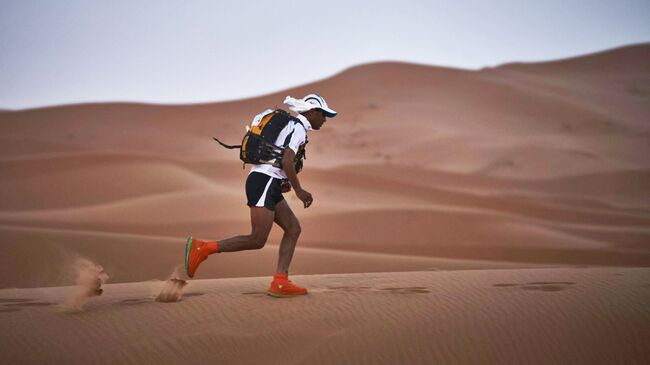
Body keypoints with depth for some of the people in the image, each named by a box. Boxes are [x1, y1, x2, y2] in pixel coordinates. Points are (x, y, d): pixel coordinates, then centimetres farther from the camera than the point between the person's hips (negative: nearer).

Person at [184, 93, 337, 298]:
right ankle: (202, 248, -10)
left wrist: (284, 180, 18)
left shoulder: (289, 126, 22)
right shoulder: (298, 127, -8)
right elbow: (287, 161, -20)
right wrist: (299, 190, -13)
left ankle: (280, 283, 0)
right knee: (257, 240, -12)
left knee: (293, 229, 6)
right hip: (264, 183, -10)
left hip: (269, 187, 10)